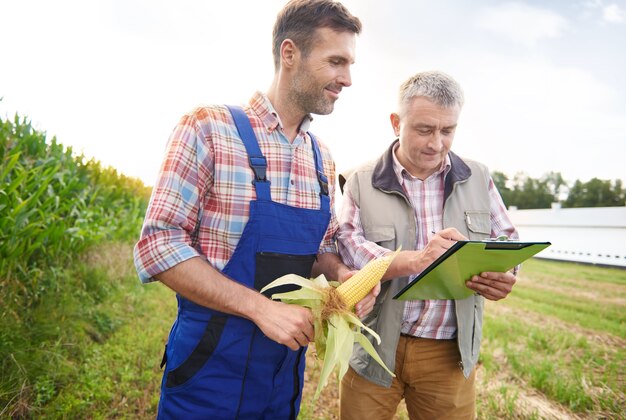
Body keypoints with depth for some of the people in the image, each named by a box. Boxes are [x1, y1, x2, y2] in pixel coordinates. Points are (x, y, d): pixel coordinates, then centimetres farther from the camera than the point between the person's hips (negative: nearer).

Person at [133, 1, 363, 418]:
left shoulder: (322, 158, 5)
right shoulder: (210, 129, -13)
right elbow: (158, 246, -17)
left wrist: (343, 274, -9)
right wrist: (261, 306, -24)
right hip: (211, 362, -5)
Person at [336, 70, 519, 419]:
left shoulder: (478, 178, 5)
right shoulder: (361, 182, -4)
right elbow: (348, 248, -15)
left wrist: (504, 275, -14)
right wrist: (414, 260, -31)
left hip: (451, 352, 2)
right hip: (375, 347, -2)